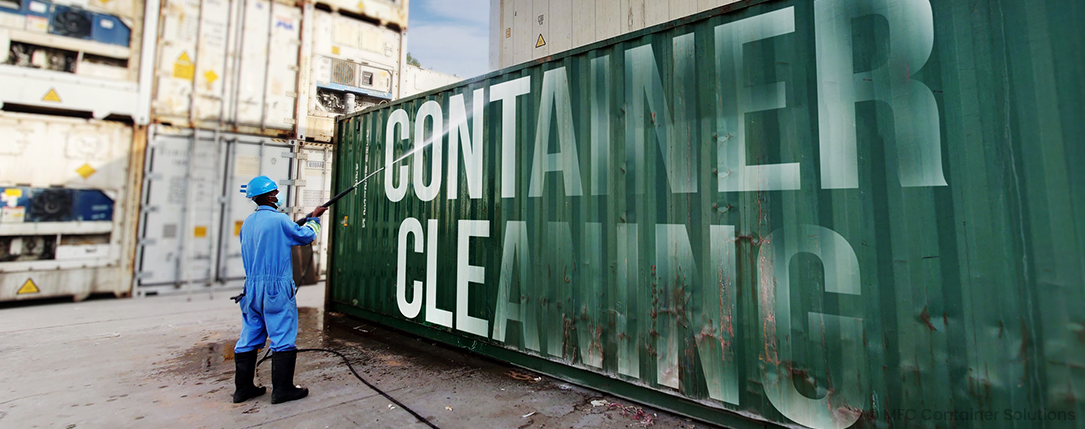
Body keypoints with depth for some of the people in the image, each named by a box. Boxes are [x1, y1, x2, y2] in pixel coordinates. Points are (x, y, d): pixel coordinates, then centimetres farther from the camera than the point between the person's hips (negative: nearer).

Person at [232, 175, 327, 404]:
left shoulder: (247, 222, 10)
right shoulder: (279, 219, -12)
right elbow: (306, 236, -1)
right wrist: (314, 218, 16)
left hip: (252, 287, 8)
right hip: (276, 287, -8)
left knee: (249, 337, 14)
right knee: (283, 338, 0)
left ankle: (243, 388, 23)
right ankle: (282, 389, 5)